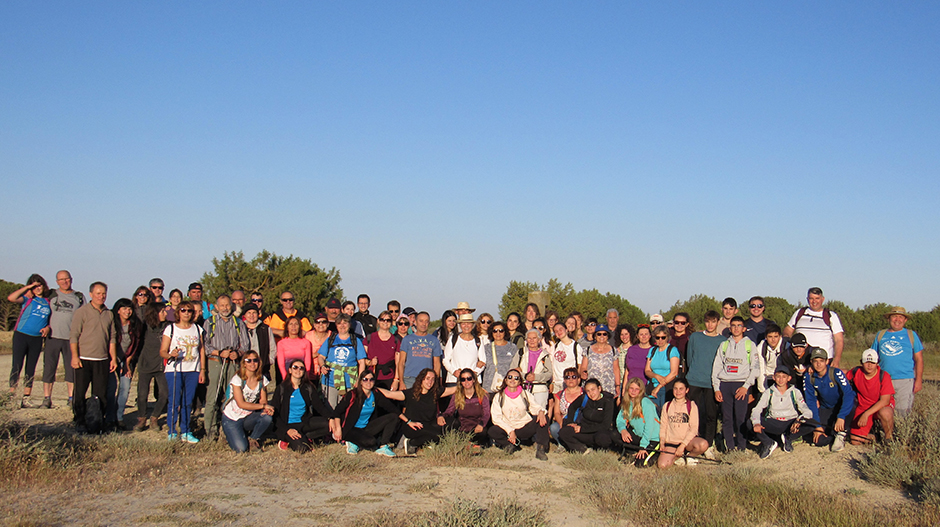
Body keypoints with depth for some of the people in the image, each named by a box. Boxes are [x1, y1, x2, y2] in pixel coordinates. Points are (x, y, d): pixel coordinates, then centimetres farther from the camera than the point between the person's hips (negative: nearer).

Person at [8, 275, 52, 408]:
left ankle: (26, 399, 12)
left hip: (37, 338, 4)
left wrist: (48, 328, -2)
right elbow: (11, 298, -19)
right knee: (17, 366, -4)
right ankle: (12, 397, -2)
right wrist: (26, 287, -15)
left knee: (31, 369, 7)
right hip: (21, 336, -4)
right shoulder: (28, 299, -1)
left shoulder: (48, 302, 10)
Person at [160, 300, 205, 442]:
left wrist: (202, 370, 8)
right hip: (174, 370, -2)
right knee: (174, 402, -6)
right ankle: (171, 432, 4)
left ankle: (185, 432, 13)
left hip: (193, 371, 2)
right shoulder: (170, 329, 2)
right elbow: (162, 351, 0)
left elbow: (202, 351, 14)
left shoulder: (198, 329, 11)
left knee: (188, 402, 4)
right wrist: (170, 355, -22)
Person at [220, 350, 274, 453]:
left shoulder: (262, 379, -1)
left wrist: (266, 409, -27)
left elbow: (263, 400, -3)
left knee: (267, 417, -27)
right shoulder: (237, 379, -17)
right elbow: (241, 404, -21)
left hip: (248, 417, 4)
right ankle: (231, 435, 14)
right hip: (232, 419, -4)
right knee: (241, 448, -21)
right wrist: (263, 406, -27)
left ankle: (252, 439, 0)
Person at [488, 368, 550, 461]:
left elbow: (535, 407, 1)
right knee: (492, 431, -30)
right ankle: (512, 445, -9)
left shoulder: (525, 394, 8)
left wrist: (541, 411, -25)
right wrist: (510, 431, -18)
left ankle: (540, 449, -22)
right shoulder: (499, 397, 2)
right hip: (507, 429, -1)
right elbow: (496, 418, -5)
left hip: (525, 427, 1)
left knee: (543, 419, -23)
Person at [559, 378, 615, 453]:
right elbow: (572, 407, 19)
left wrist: (582, 428, -20)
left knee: (602, 438, -39)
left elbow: (605, 425, -19)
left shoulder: (608, 401, -13)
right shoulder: (584, 398, -3)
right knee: (563, 432, -21)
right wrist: (569, 422, 4)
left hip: (600, 431, -3)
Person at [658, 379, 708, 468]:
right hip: (671, 442, 1)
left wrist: (682, 445, -14)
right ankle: (677, 457, 6)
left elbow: (694, 429, -5)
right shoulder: (667, 406, 12)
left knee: (703, 444, -35)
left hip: (687, 440, -1)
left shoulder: (692, 406, 3)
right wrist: (662, 443, -6)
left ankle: (689, 456, -2)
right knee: (662, 465, -26)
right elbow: (662, 426, 11)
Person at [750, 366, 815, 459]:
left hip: (791, 424, 0)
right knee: (750, 423, -27)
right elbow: (756, 410, -6)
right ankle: (768, 443, -1)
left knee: (810, 425, -30)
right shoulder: (769, 393, 3)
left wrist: (799, 420, -29)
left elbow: (807, 411, -6)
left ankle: (788, 438, -1)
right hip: (773, 425, 0)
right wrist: (756, 423, -29)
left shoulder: (795, 392, 2)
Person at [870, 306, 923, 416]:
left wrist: (918, 380, -4)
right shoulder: (881, 335, 13)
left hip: (905, 380, -2)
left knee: (903, 413, -6)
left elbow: (919, 359, 5)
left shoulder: (911, 335, 8)